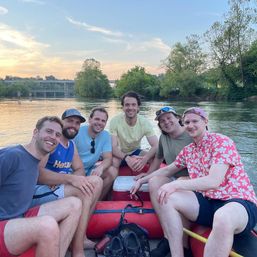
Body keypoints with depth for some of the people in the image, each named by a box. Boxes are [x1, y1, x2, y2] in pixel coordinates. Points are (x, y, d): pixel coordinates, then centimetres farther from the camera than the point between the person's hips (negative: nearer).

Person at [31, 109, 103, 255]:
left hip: (58, 187, 9)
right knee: (84, 191, -27)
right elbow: (37, 173, -27)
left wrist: (63, 180, -14)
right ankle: (77, 250, -19)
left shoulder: (71, 144, 12)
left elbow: (80, 170, 9)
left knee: (97, 181, -2)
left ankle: (81, 236, -1)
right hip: (37, 192, -9)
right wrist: (70, 178, -34)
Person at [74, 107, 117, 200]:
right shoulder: (77, 132, -14)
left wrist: (100, 167, -32)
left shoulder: (106, 136, -2)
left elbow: (108, 158, -7)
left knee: (112, 172, -17)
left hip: (90, 171, 5)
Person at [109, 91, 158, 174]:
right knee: (113, 162, -35)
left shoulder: (145, 122, -17)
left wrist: (144, 159, -43)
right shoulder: (115, 121, -21)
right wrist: (127, 158, -44)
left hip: (135, 152, 3)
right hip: (120, 154, -2)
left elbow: (156, 146, -23)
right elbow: (113, 147, -25)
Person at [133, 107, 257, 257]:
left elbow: (213, 181, -21)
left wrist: (175, 185, -23)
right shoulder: (188, 151, 12)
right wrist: (143, 180, 23)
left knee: (223, 218, -42)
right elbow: (168, 170, 26)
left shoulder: (222, 142, -10)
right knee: (167, 198, -14)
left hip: (239, 202, -6)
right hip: (208, 202, 7)